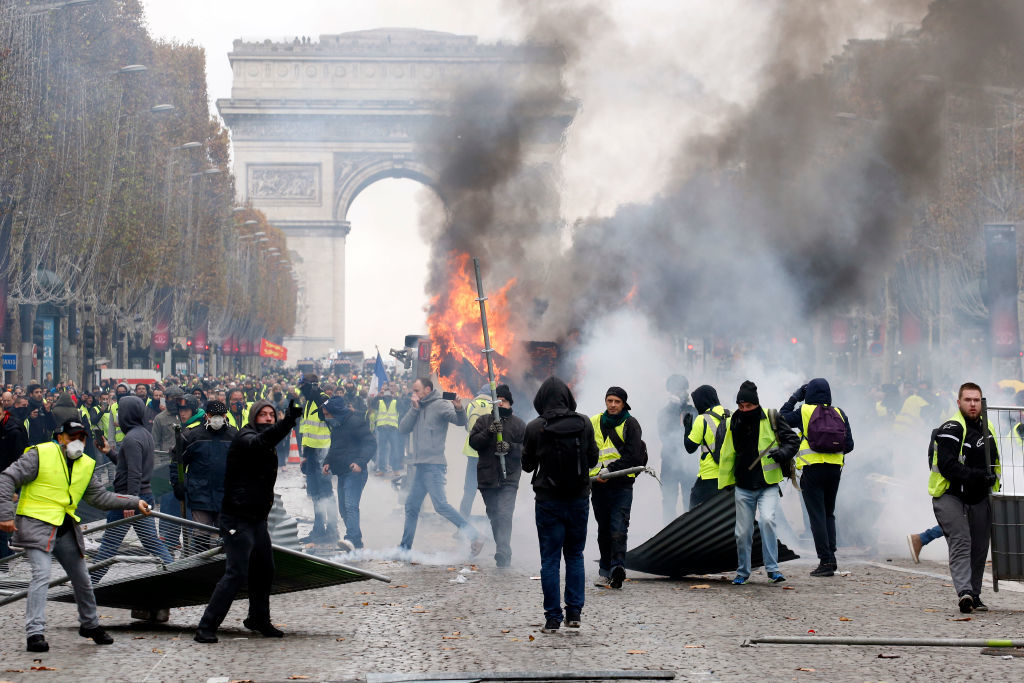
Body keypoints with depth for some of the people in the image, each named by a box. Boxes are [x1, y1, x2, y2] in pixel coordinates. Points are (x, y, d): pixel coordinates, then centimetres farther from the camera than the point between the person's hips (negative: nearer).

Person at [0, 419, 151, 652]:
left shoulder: (87, 465, 9)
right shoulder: (40, 454, -10)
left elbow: (100, 497, 12)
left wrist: (134, 502, 3)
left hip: (66, 528, 6)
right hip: (37, 524, -6)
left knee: (81, 578, 15)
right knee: (42, 574, -20)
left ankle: (90, 624, 37)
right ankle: (35, 633, -19)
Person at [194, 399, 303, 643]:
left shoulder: (268, 447, 16)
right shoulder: (245, 439, -14)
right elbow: (261, 441, -37)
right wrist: (287, 422, -51)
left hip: (258, 519, 9)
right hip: (238, 519, -9)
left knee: (264, 571, 16)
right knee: (236, 574, -13)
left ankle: (259, 620, 33)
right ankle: (206, 627, -10)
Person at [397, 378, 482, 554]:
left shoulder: (440, 405, -5)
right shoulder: (418, 408, 18)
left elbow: (460, 421, -17)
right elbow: (403, 429, 8)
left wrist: (459, 409, -38)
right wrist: (414, 409, -3)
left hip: (434, 465, -8)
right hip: (420, 465, 8)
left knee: (441, 505, -16)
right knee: (411, 506, 13)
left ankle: (474, 537, -15)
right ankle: (405, 547, 22)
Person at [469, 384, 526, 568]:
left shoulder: (518, 425, 7)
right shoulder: (484, 421, 10)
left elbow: (527, 449, 2)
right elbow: (473, 442, -1)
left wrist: (510, 447, -16)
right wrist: (489, 432, -17)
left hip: (509, 479, -3)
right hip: (486, 477, 3)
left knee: (504, 516, -17)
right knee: (494, 517, 12)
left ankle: (503, 556, -22)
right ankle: (504, 552, 26)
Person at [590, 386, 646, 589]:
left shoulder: (630, 424, -1)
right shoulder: (594, 423, 12)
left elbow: (632, 457, -9)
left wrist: (609, 470, -16)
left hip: (622, 483, -4)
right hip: (598, 483, 4)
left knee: (618, 528, -15)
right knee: (604, 529, 10)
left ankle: (617, 566, -23)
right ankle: (605, 571, 15)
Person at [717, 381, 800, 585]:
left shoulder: (770, 420, -3)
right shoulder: (732, 424, 5)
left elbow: (793, 440, 2)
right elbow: (727, 454, 15)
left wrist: (782, 453, -17)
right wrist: (725, 482, 15)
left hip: (768, 486, -3)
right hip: (743, 488, 3)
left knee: (767, 520, -23)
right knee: (743, 532, 5)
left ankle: (772, 569, -14)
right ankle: (743, 572, 24)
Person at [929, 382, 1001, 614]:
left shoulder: (986, 427, 13)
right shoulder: (951, 429, -13)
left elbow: (993, 461, 29)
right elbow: (947, 465, -24)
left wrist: (992, 479, 13)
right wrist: (977, 476, -31)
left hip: (978, 499, 7)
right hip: (950, 497, -7)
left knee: (979, 547, 8)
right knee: (960, 541, -21)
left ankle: (974, 596, 19)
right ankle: (964, 591, -32)